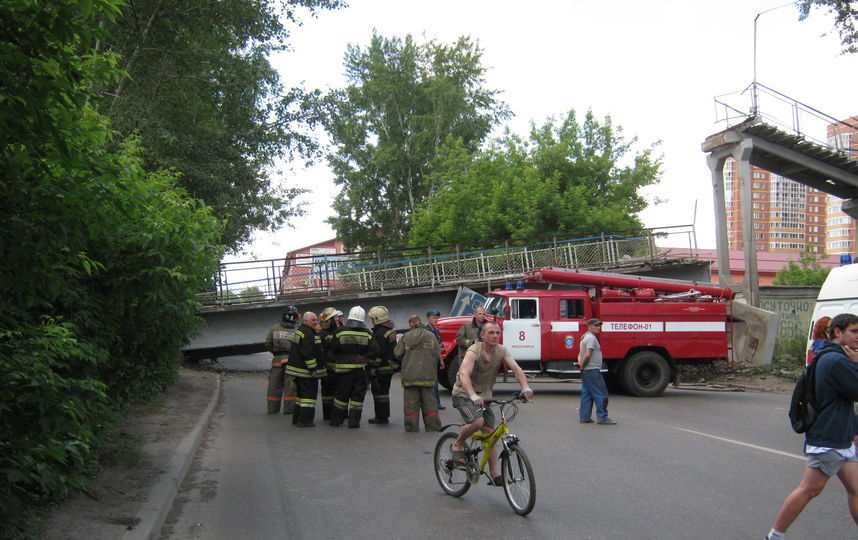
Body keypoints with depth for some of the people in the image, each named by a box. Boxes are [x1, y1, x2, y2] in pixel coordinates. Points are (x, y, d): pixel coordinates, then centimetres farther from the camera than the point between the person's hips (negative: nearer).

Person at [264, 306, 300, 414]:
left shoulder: (274, 328, 4)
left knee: (275, 385, 11)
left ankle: (272, 408, 17)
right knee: (290, 385, 3)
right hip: (291, 360, -3)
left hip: (277, 360, 3)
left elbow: (268, 343, 4)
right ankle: (289, 408, 5)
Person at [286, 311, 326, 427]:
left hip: (299, 370, 11)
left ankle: (297, 418, 24)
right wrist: (313, 369, -21)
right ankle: (304, 420, -6)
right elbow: (308, 353, -25)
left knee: (301, 393, 18)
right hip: (307, 370, -11)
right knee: (309, 394, -6)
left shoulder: (299, 331, 16)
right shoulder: (308, 334, -19)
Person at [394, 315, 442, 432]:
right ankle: (433, 427, 12)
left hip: (410, 375, -1)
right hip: (427, 374, 1)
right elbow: (437, 354, -1)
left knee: (411, 402, 6)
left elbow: (397, 354, -1)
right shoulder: (431, 336, 0)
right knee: (429, 402, 9)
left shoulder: (406, 337, -1)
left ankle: (411, 428, 8)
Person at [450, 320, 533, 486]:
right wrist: (473, 396, -54)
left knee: (490, 433, 2)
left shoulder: (502, 351, -6)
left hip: (484, 397, 6)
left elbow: (516, 369, -17)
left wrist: (525, 387, -37)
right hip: (464, 395, -6)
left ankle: (494, 474, 8)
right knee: (477, 421, -30)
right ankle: (457, 445, -4)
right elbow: (464, 374, -38)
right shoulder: (474, 351, -22)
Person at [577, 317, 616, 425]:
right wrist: (583, 365, -9)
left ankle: (584, 417, 14)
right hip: (592, 371, -10)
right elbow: (587, 355, -23)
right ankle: (602, 418, -4)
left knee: (586, 395, 11)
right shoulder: (591, 338, -14)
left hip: (585, 372, 10)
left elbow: (580, 354, 19)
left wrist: (580, 363, 1)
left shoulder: (585, 337, 19)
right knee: (601, 395, -5)